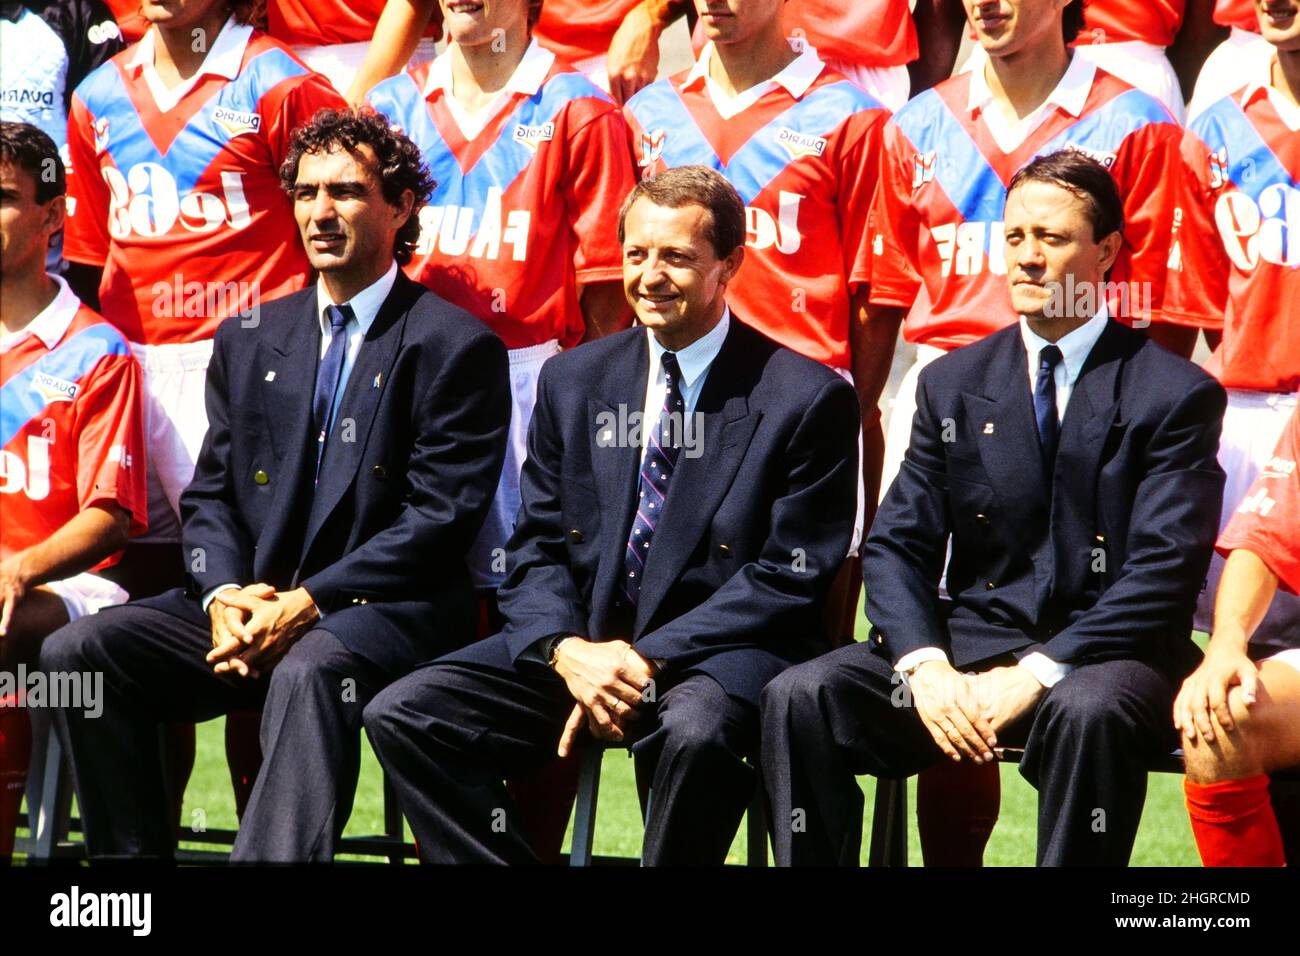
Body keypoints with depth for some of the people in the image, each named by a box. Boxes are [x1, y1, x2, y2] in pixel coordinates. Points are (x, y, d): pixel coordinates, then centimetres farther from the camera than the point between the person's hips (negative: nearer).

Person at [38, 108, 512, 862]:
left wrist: (309, 601, -17)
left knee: (308, 671, -40)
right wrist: (225, 594, -6)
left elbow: (441, 517, -8)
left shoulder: (457, 347, 0)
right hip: (248, 603, 6)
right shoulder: (249, 342, 18)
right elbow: (210, 495, 16)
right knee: (76, 652, -16)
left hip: (387, 609, -6)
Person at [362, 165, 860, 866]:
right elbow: (536, 550, 12)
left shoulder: (808, 399, -3)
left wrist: (646, 659, -16)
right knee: (400, 715, -15)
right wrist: (567, 651, -11)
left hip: (719, 652, -5)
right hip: (578, 643, 5)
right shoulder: (574, 381, 12)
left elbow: (789, 577, -7)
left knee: (694, 733, -40)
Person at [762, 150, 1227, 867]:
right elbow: (895, 546, 8)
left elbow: (1165, 572, -10)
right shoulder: (952, 384, 12)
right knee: (798, 697, -20)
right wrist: (926, 668, -13)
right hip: (967, 641, 4)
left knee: (1088, 714, -40)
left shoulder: (1175, 395, -1)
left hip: (1107, 651, -4)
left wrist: (1035, 676, -21)